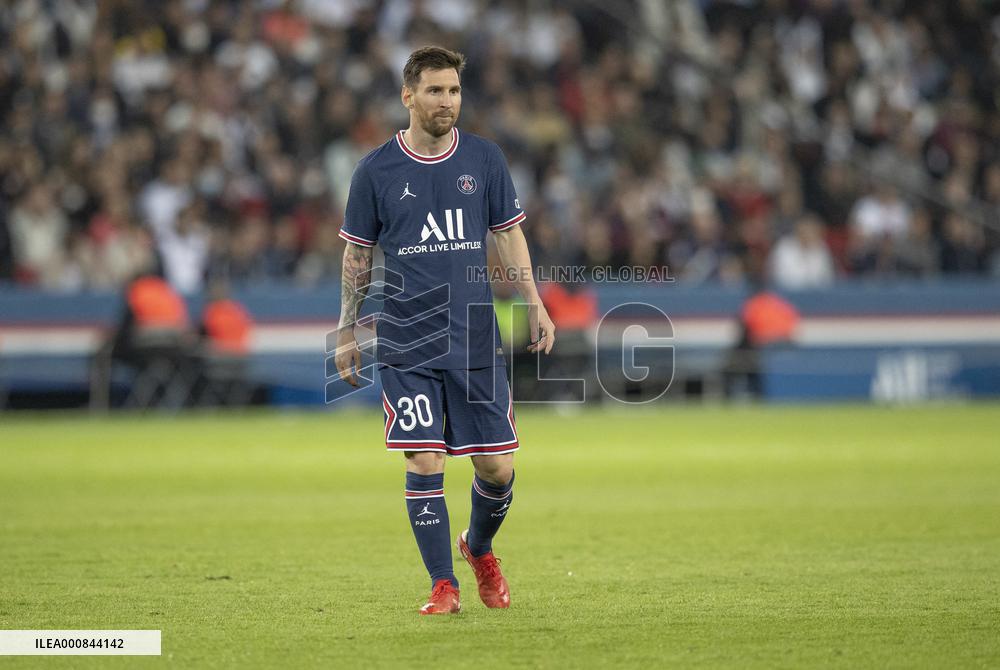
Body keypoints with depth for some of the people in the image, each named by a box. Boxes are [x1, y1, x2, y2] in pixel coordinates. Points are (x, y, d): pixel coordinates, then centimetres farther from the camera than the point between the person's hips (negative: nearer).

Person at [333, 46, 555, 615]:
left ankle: (479, 548, 31)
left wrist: (535, 306, 2)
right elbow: (358, 253, 8)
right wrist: (347, 332, 8)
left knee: (497, 466, 2)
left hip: (477, 341, 2)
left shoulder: (484, 158, 5)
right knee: (425, 462, -8)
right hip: (406, 347, -2)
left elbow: (509, 234, 11)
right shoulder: (377, 170, 0)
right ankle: (443, 585, 2)